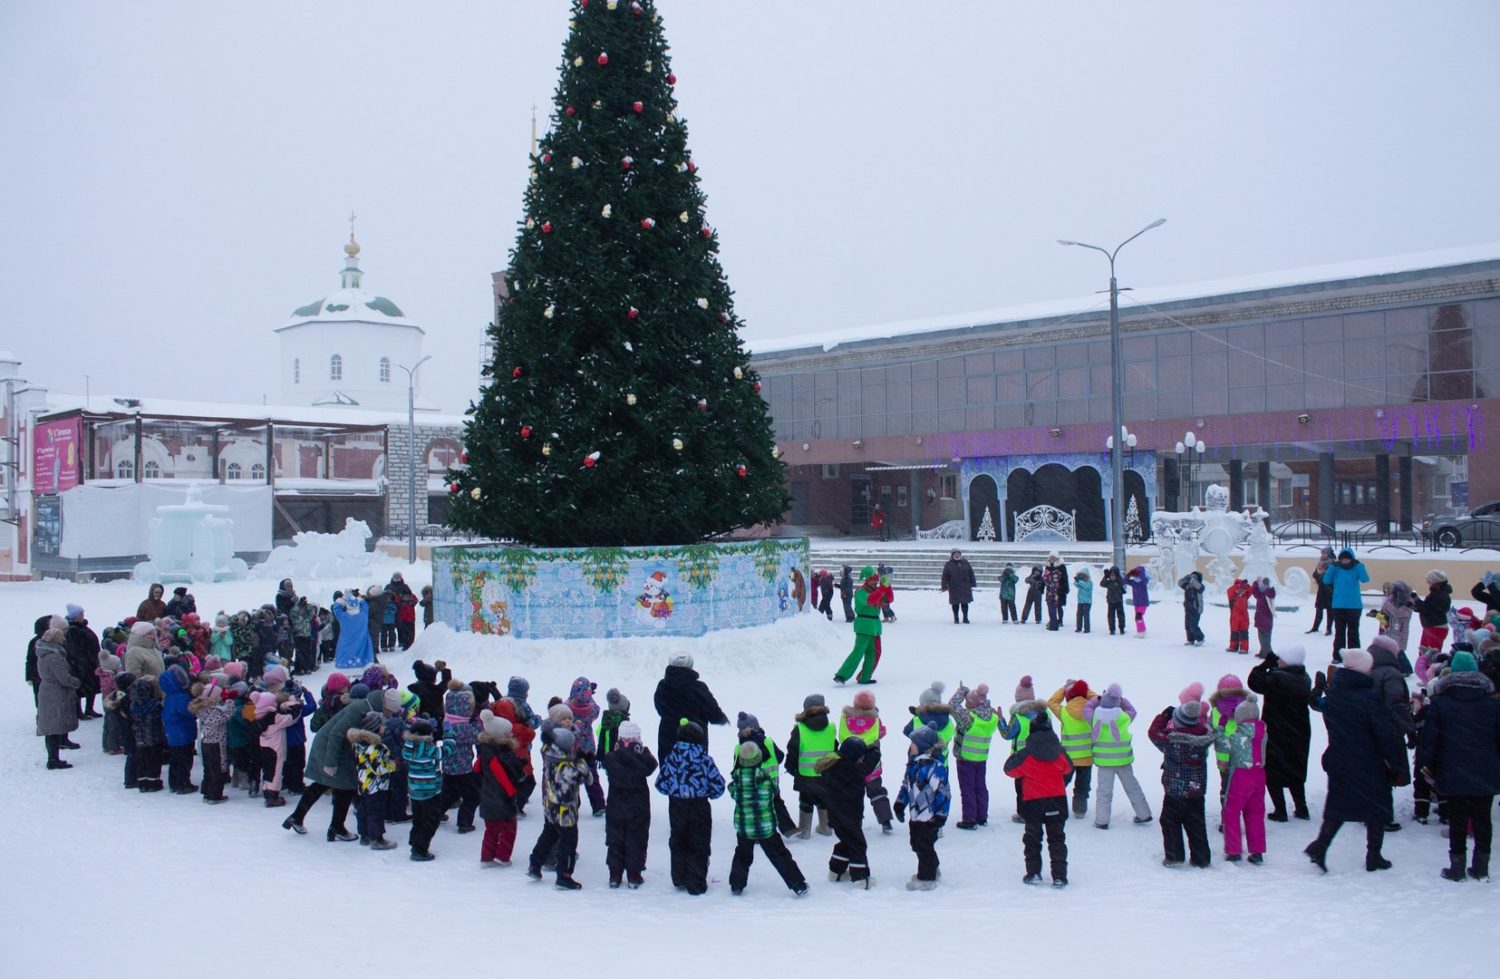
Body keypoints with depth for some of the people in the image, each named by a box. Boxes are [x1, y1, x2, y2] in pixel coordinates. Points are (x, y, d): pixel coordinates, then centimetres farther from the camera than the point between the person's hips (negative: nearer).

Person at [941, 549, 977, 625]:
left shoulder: (965, 563, 6)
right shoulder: (948, 565, -1)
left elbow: (971, 574, 9)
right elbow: (945, 577, -2)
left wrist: (973, 584, 6)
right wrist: (944, 586, -7)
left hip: (965, 587, 2)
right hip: (954, 588, -2)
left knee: (965, 603, 6)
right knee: (955, 603, 3)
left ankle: (965, 618, 16)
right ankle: (956, 618, 14)